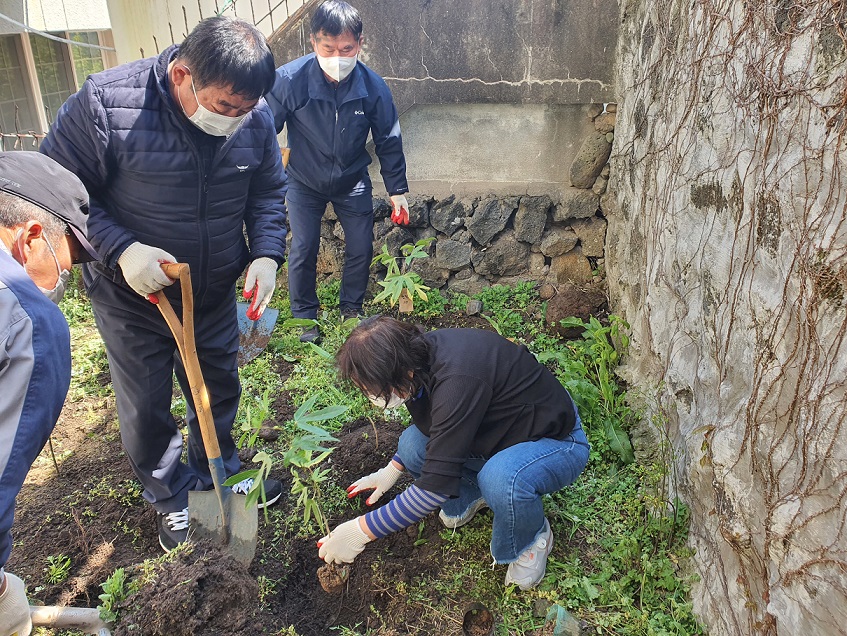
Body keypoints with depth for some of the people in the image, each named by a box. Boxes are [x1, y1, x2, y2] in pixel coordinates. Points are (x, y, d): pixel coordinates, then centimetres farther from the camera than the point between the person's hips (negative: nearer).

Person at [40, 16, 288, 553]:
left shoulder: (255, 115, -12)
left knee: (220, 391, 21)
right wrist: (120, 249, -29)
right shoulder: (105, 103, -24)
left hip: (215, 296, 4)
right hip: (132, 298, -3)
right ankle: (170, 496, 41)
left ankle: (219, 474, 49)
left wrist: (267, 252, -14)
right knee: (146, 411, 13)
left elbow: (268, 192, 2)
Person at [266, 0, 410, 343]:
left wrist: (397, 190, -2)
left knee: (361, 249, 6)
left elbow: (388, 142, -5)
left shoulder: (374, 87, -19)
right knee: (303, 251, -2)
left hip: (353, 182, 2)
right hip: (304, 182, -1)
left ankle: (351, 310, 30)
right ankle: (305, 318, 19)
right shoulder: (288, 80, -25)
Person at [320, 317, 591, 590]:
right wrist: (392, 470, 13)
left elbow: (435, 488, -34)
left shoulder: (457, 381, -38)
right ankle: (471, 497, 15)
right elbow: (426, 424, 12)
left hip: (557, 441, -7)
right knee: (412, 444, -13)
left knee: (501, 478, -38)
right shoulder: (420, 352, -12)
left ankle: (533, 540, -4)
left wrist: (360, 531, -26)